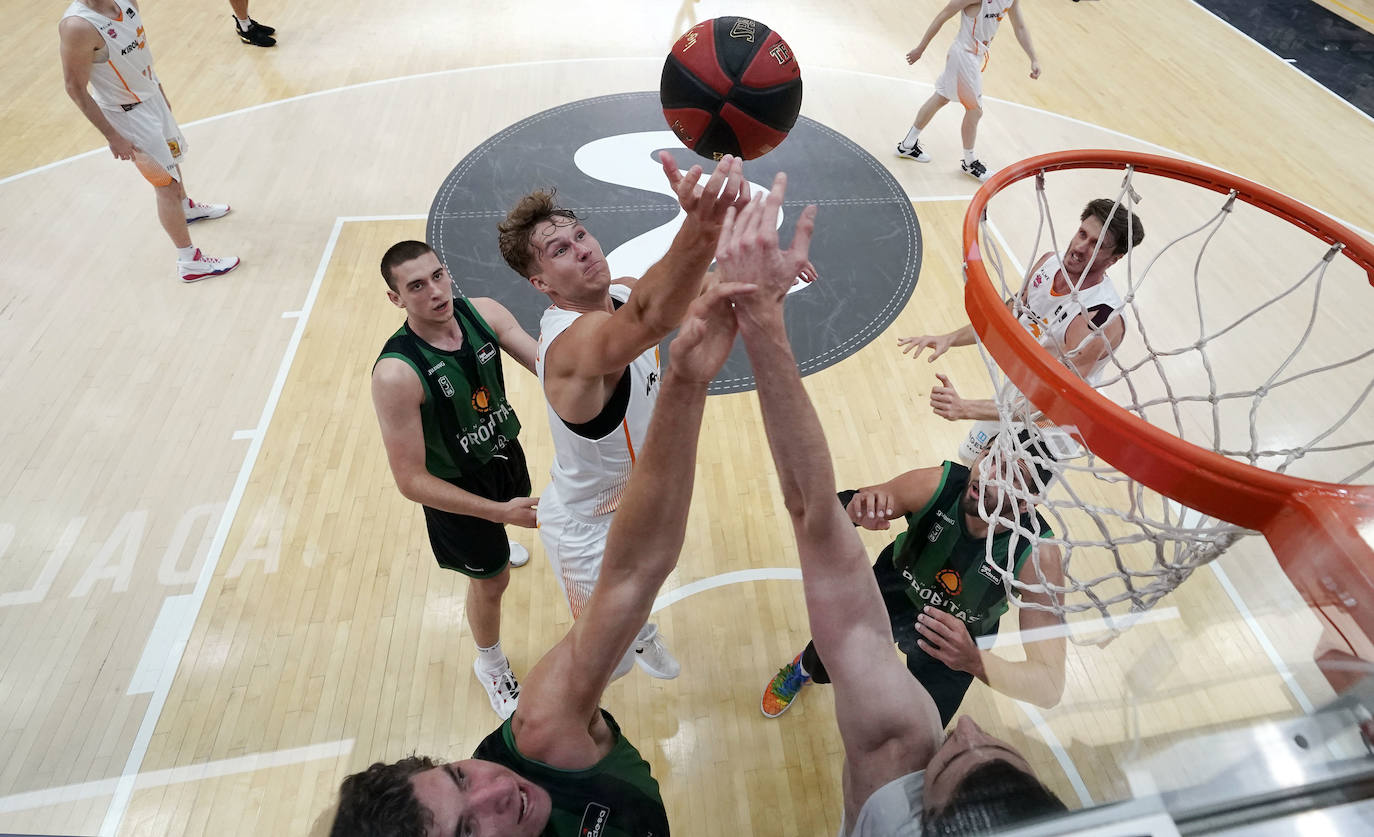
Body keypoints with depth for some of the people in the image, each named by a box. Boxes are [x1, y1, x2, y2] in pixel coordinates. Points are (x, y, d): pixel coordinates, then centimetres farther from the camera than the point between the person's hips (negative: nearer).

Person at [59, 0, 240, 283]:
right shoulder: (78, 26, -28)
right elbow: (75, 88, -21)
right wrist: (113, 137, -20)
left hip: (152, 96, 8)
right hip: (127, 115, -8)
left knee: (171, 156, 29)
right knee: (167, 185, -3)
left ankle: (186, 207, 58)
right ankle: (189, 262, 7)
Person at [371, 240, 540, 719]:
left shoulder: (482, 313, -19)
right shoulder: (396, 374, -34)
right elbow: (411, 482, -31)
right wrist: (501, 511, -33)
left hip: (504, 451, 5)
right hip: (457, 486, -5)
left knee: (496, 529, 36)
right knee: (491, 580, 14)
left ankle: (492, 543, 77)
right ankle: (490, 667, 46)